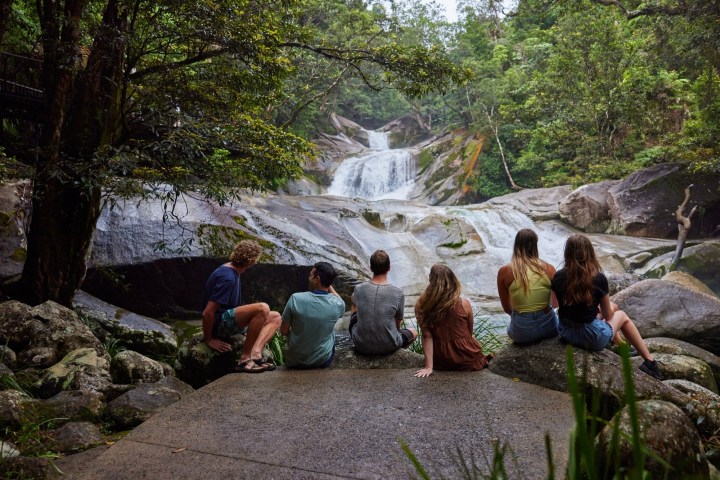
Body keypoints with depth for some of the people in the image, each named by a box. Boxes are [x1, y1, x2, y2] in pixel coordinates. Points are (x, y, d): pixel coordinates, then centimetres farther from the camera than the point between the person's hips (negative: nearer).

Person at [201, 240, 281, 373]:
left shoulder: (230, 270, 11)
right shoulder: (227, 277, -20)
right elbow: (207, 313, -23)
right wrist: (209, 340, -13)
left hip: (229, 321, 11)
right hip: (219, 323, -11)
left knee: (275, 317, 4)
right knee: (262, 308, -32)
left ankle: (255, 352, -19)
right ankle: (245, 358, -25)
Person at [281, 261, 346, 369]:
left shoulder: (296, 299, -20)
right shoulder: (337, 304, -16)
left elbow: (283, 331, -9)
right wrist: (328, 284, 6)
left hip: (295, 362, 0)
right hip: (323, 361, 0)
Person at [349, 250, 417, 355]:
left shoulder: (359, 289, -12)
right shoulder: (398, 294, -17)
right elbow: (398, 323, -1)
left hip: (361, 346, 1)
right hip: (388, 346, -1)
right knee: (414, 332, 30)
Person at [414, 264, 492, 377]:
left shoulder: (422, 306, -15)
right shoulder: (464, 304, -15)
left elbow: (426, 336, -14)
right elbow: (470, 333, -1)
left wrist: (429, 367, -11)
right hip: (467, 360, -1)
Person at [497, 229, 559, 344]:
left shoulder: (504, 271, -10)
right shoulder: (549, 269, -7)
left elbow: (507, 308, 0)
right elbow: (555, 304, 6)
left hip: (521, 332, 0)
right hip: (548, 327, 0)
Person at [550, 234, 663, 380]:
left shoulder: (558, 277, -7)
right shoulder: (598, 279, -15)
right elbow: (607, 315, -3)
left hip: (566, 334, 4)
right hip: (593, 337, -4)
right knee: (622, 315, 27)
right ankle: (649, 361, 32)